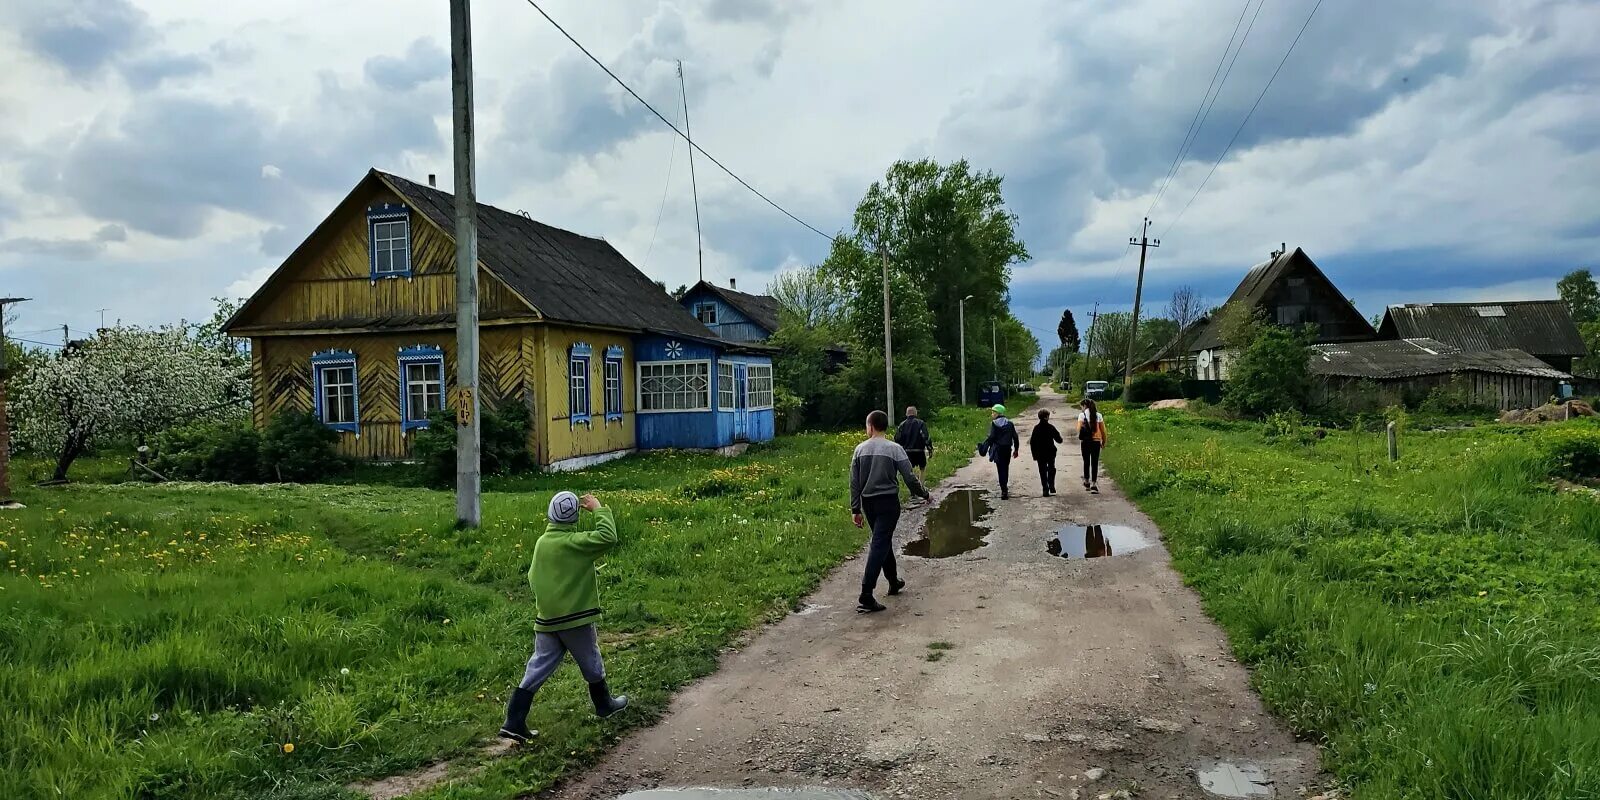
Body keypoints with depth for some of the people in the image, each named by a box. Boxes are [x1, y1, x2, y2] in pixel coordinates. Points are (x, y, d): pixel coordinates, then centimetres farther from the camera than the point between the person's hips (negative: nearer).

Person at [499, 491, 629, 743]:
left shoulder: (541, 542, 4)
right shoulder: (574, 542, -18)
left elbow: (533, 576, 14)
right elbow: (608, 538, -29)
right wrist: (599, 509, -19)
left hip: (545, 619, 6)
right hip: (575, 618, -6)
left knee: (538, 668, 8)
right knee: (591, 664, 15)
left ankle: (514, 722, 4)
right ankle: (605, 704, 34)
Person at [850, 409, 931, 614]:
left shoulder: (860, 449, 1)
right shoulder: (894, 449, -7)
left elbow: (854, 482, 2)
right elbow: (910, 478, -7)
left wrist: (855, 509, 8)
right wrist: (924, 494, 11)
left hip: (868, 503, 4)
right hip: (888, 502, -4)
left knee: (883, 542, 22)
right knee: (879, 546, -6)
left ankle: (894, 582, 37)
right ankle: (866, 596, -14)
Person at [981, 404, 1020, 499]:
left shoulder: (994, 423, -9)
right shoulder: (1009, 423, 7)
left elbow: (991, 438, -15)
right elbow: (1015, 437, 7)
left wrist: (983, 447, -8)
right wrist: (1016, 449, 16)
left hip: (998, 450, -5)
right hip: (1007, 449, 5)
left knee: (1001, 470, -2)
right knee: (1005, 469, 16)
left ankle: (1004, 491, -6)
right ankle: (1004, 489, 26)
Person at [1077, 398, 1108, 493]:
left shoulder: (1082, 415, -4)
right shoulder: (1098, 415, 4)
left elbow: (1079, 429, -12)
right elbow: (1103, 430, 8)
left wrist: (1080, 438, -3)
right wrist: (1104, 442, 16)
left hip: (1085, 441, -1)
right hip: (1096, 441, 1)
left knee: (1086, 462, 15)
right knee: (1095, 463, 2)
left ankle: (1087, 482, 27)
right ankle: (1094, 484, -6)